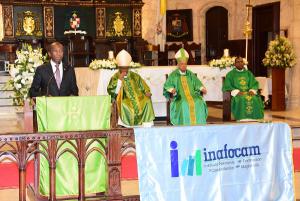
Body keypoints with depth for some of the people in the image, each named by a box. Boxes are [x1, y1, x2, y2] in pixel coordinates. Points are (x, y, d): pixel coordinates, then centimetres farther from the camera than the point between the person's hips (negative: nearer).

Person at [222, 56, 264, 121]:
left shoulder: (248, 73, 20)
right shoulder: (230, 74, 10)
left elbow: (254, 84, 14)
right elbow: (227, 87, 0)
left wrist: (252, 91, -10)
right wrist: (237, 92, -16)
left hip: (248, 93, 3)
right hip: (236, 95, -3)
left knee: (256, 99, -29)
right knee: (242, 99, -37)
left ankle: (255, 119, -28)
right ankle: (243, 120, -38)